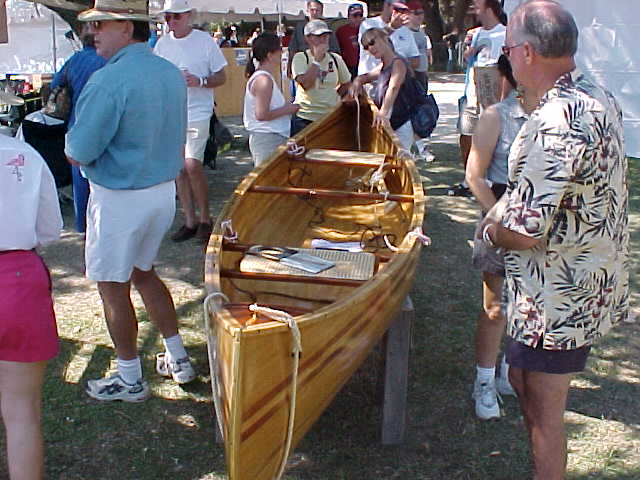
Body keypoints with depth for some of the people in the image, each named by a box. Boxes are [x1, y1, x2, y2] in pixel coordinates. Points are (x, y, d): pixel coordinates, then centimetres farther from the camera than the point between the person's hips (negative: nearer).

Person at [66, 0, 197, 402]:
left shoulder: (108, 81, -23)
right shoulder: (171, 73, 3)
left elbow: (77, 154, -21)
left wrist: (73, 142, 1)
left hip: (119, 199, -8)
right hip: (164, 191, 8)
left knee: (114, 287, 8)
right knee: (143, 271, 24)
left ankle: (131, 380, 21)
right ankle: (178, 359, 30)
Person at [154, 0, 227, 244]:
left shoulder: (205, 40, -2)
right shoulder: (162, 43, 9)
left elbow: (221, 77, 0)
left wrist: (200, 81, -17)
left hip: (197, 113, -5)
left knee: (192, 165, -15)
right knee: (179, 168, 7)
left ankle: (205, 219, 1)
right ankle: (190, 221, 16)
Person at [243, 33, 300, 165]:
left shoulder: (260, 76, 14)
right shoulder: (264, 80, -17)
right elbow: (262, 114, -23)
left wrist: (285, 106, 10)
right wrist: (287, 109, -13)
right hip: (267, 138, -10)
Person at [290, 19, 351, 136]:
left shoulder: (336, 59, 5)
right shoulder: (300, 58, -6)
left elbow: (346, 83, 20)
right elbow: (306, 84, -21)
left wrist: (334, 96, 7)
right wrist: (317, 59, -17)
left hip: (330, 117, 3)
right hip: (304, 118, -3)